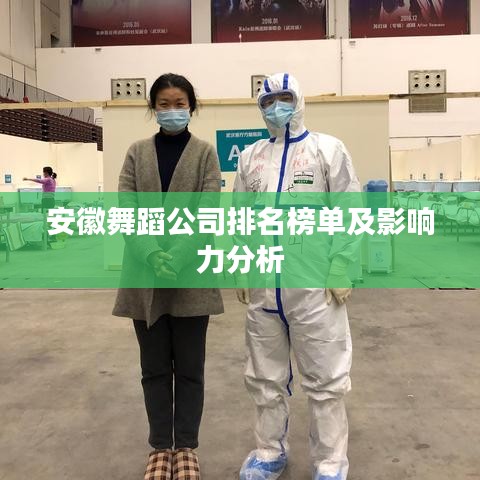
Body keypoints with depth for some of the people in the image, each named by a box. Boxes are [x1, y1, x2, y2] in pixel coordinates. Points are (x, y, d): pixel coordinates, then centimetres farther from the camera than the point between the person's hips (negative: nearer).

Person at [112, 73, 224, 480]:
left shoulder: (205, 152, 3)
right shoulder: (137, 152, 9)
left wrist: (179, 255, -21)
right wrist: (151, 252, -18)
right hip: (144, 276, 2)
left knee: (189, 368, 8)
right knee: (154, 368, 12)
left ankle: (186, 447, 25)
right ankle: (160, 446, 27)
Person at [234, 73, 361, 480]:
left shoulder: (328, 149, 0)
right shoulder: (249, 157, 11)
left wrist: (341, 271, -10)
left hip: (314, 284, -4)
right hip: (262, 285, 4)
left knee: (324, 380, 6)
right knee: (266, 377, 15)